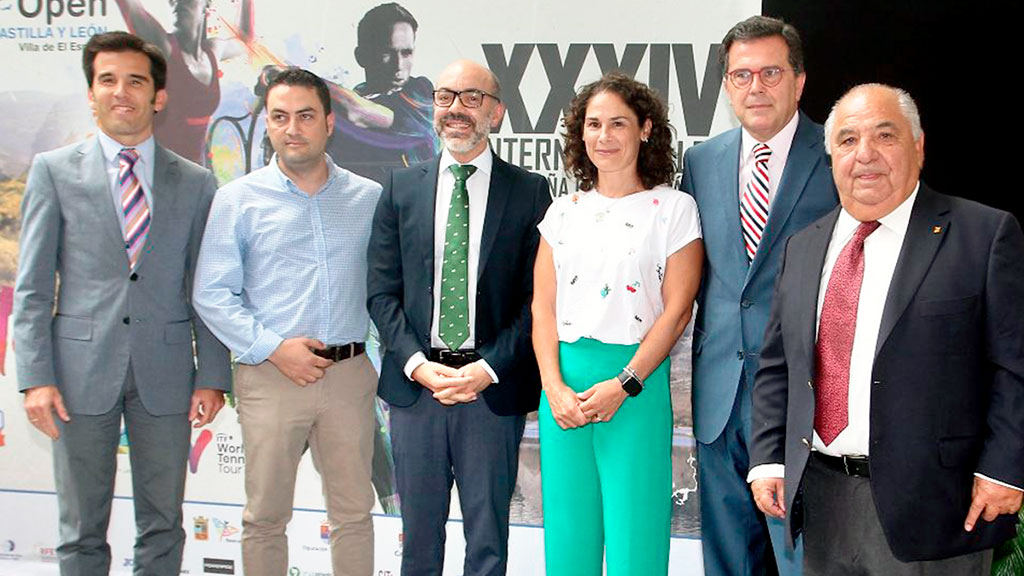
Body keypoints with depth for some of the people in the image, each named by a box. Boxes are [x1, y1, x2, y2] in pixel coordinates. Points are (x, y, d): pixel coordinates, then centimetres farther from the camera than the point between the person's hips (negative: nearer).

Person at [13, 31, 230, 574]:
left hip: (166, 375, 1)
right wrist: (36, 376, -8)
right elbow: (32, 287, 0)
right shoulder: (54, 170, 3)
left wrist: (212, 376, 1)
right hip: (82, 371, -1)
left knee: (162, 528, 10)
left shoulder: (195, 183, 7)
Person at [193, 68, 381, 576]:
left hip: (350, 375, 2)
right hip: (271, 375, -1)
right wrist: (273, 347, -11)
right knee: (265, 516, 7)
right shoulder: (237, 199, 2)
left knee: (354, 511, 9)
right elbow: (212, 294, -2)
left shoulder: (369, 197, 7)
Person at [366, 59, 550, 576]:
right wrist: (417, 364, -9)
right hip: (415, 382, 2)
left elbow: (538, 296, -2)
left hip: (494, 387, -2)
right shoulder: (401, 188, 8)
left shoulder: (529, 191, 1)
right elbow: (382, 291, 5)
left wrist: (487, 369, -12)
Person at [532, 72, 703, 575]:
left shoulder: (674, 209, 1)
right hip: (564, 387, 4)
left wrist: (623, 386, -13)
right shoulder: (563, 212, 12)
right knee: (567, 533, 7)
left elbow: (677, 310, -5)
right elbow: (543, 307, 7)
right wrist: (555, 388, -7)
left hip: (637, 386, -3)